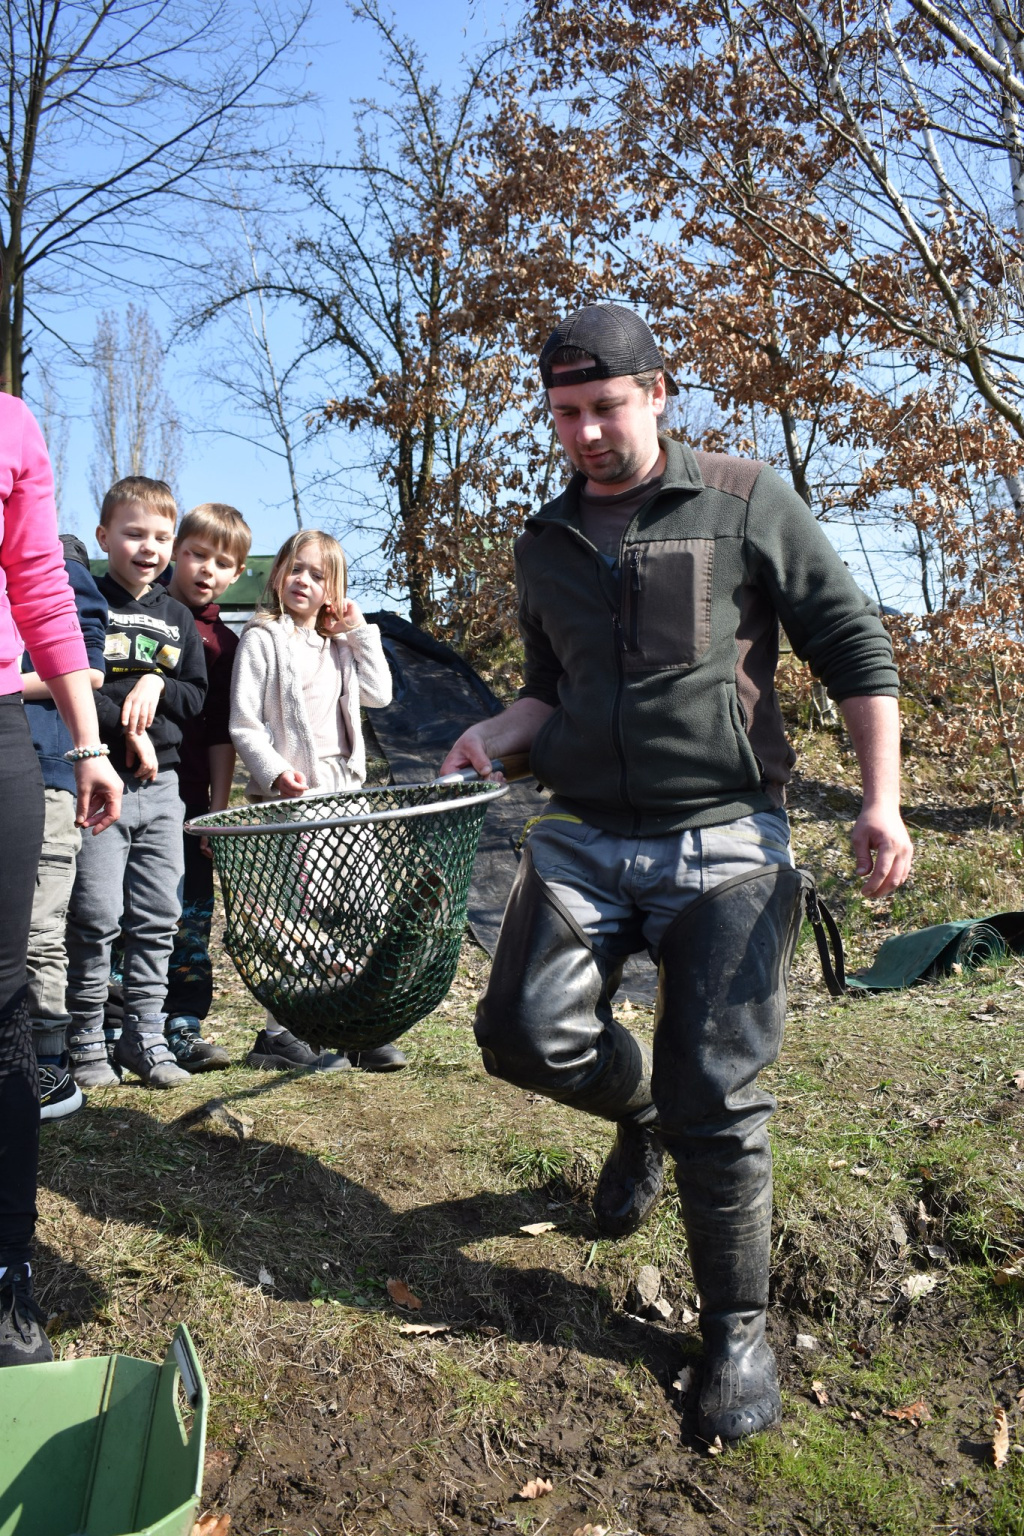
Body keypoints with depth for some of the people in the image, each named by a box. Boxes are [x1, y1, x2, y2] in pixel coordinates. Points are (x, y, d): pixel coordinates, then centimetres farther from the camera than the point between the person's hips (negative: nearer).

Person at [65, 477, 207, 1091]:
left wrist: (156, 685, -9)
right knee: (97, 917, -5)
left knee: (158, 919, 6)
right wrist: (129, 730, -16)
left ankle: (146, 1036, 16)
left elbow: (197, 696, 11)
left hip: (162, 785, 5)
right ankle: (86, 1040, 9)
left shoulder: (178, 616, 15)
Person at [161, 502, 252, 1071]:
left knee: (191, 917, 5)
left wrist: (219, 806, 6)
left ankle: (183, 1025, 15)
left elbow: (222, 736, 10)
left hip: (189, 799, 3)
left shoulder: (224, 643, 11)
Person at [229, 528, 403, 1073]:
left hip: (341, 794, 6)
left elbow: (380, 694, 8)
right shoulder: (263, 639, 0)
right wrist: (276, 773, -20)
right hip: (286, 798, -6)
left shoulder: (340, 644, 19)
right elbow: (243, 725, -7)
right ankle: (279, 1033, 5)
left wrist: (359, 631, 7)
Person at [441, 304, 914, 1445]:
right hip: (584, 835, 4)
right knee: (524, 1033, -8)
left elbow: (854, 648, 1)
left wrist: (881, 801, -8)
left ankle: (737, 1329, 19)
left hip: (724, 838, -4)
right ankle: (638, 1109, 28)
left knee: (716, 1101, -4)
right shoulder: (544, 543, 12)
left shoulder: (746, 504, 0)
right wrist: (502, 731, 0)